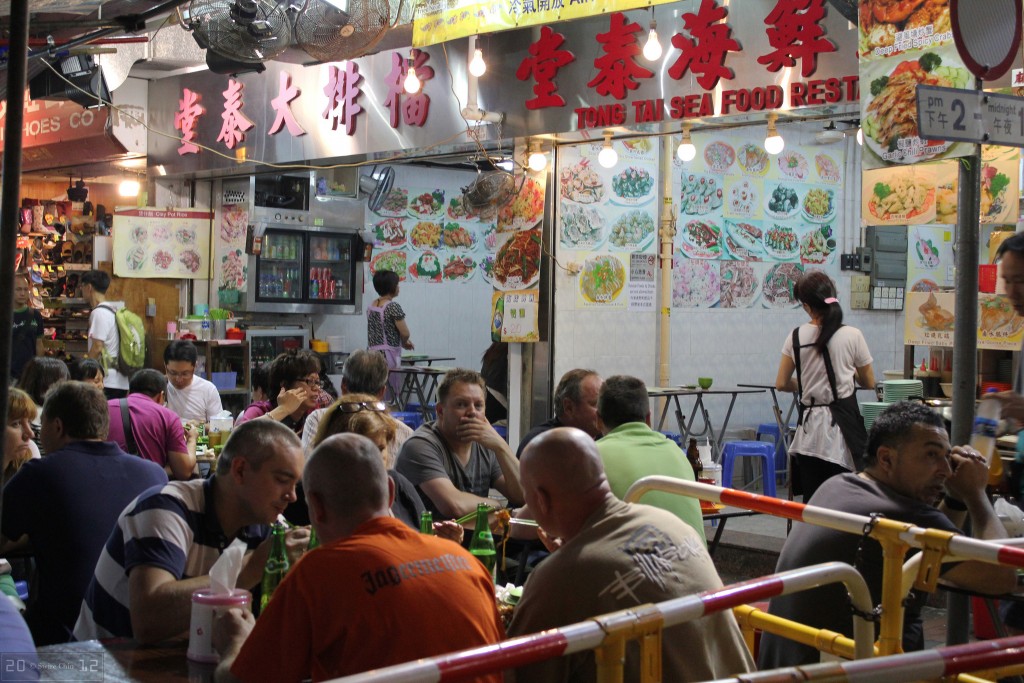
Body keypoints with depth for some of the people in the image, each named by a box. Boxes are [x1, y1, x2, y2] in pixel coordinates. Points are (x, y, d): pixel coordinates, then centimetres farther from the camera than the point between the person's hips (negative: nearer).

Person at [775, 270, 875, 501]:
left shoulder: (796, 337, 2)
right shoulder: (852, 336, -5)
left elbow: (781, 384, 8)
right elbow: (869, 382, 7)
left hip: (809, 426, 3)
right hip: (841, 424, -3)